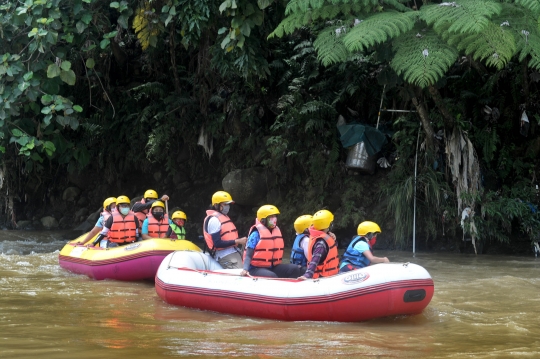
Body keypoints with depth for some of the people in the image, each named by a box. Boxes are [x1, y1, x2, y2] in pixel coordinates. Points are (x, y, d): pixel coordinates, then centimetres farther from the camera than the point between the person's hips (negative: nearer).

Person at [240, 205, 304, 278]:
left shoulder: (277, 231, 11)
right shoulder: (256, 234, -10)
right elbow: (248, 255, -13)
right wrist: (245, 269, -28)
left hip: (273, 267, 7)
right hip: (256, 268, -7)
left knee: (295, 269, -12)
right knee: (272, 276, -36)